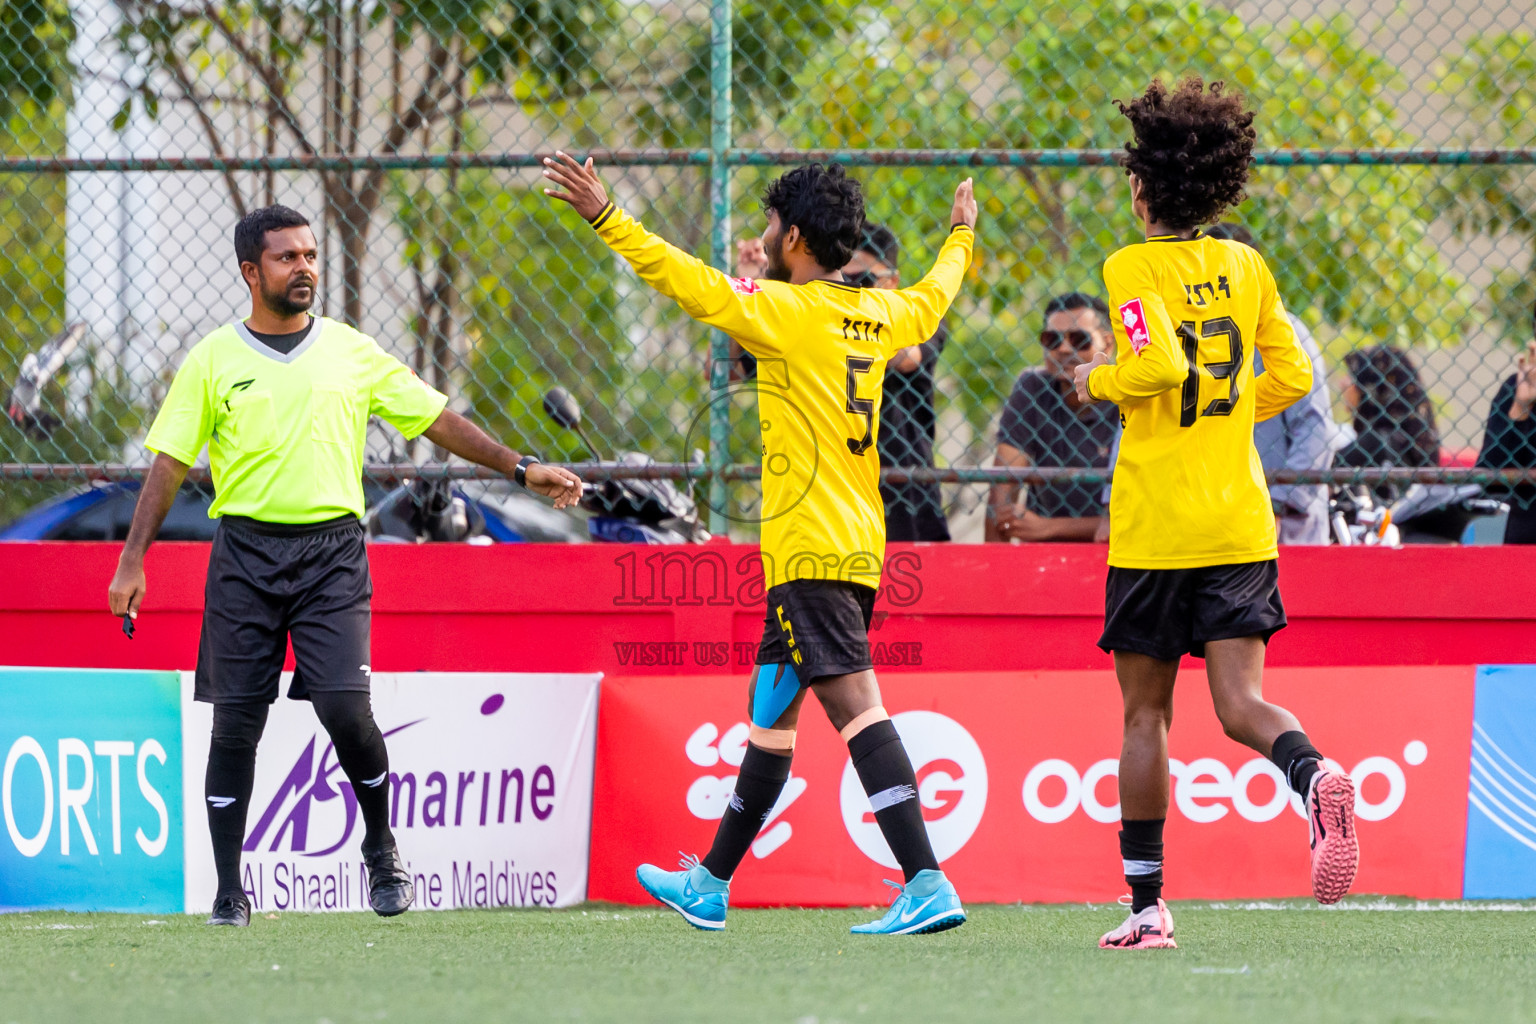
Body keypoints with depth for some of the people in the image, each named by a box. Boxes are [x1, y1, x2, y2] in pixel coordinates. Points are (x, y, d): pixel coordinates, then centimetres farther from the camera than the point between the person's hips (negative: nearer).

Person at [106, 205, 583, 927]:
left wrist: (520, 468, 8)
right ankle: (228, 890, 8)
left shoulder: (352, 352, 9)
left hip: (332, 550, 0)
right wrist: (132, 561, -4)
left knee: (345, 708, -14)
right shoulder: (213, 361, 5)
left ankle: (381, 850, 9)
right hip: (244, 552, 0)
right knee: (234, 725, -1)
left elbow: (437, 419, 13)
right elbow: (170, 463, 4)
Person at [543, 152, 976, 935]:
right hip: (857, 546, 9)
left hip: (809, 548, -9)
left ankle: (928, 886, -25)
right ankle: (710, 884, 29)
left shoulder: (787, 311, -10)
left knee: (854, 706, -15)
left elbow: (692, 282, -17)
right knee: (770, 714, 18)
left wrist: (605, 218, -15)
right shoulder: (879, 314, 13)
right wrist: (960, 237, 54)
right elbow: (932, 298, 34)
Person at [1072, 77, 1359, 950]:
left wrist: (1101, 378, -4)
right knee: (1241, 704, -3)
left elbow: (1160, 363, -22)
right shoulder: (1245, 266, 8)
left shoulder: (1132, 268, -7)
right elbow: (1292, 377, 10)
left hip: (1154, 527, -4)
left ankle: (1148, 904, 12)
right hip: (1240, 522, 4)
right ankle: (1318, 779, -37)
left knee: (1146, 711, 9)